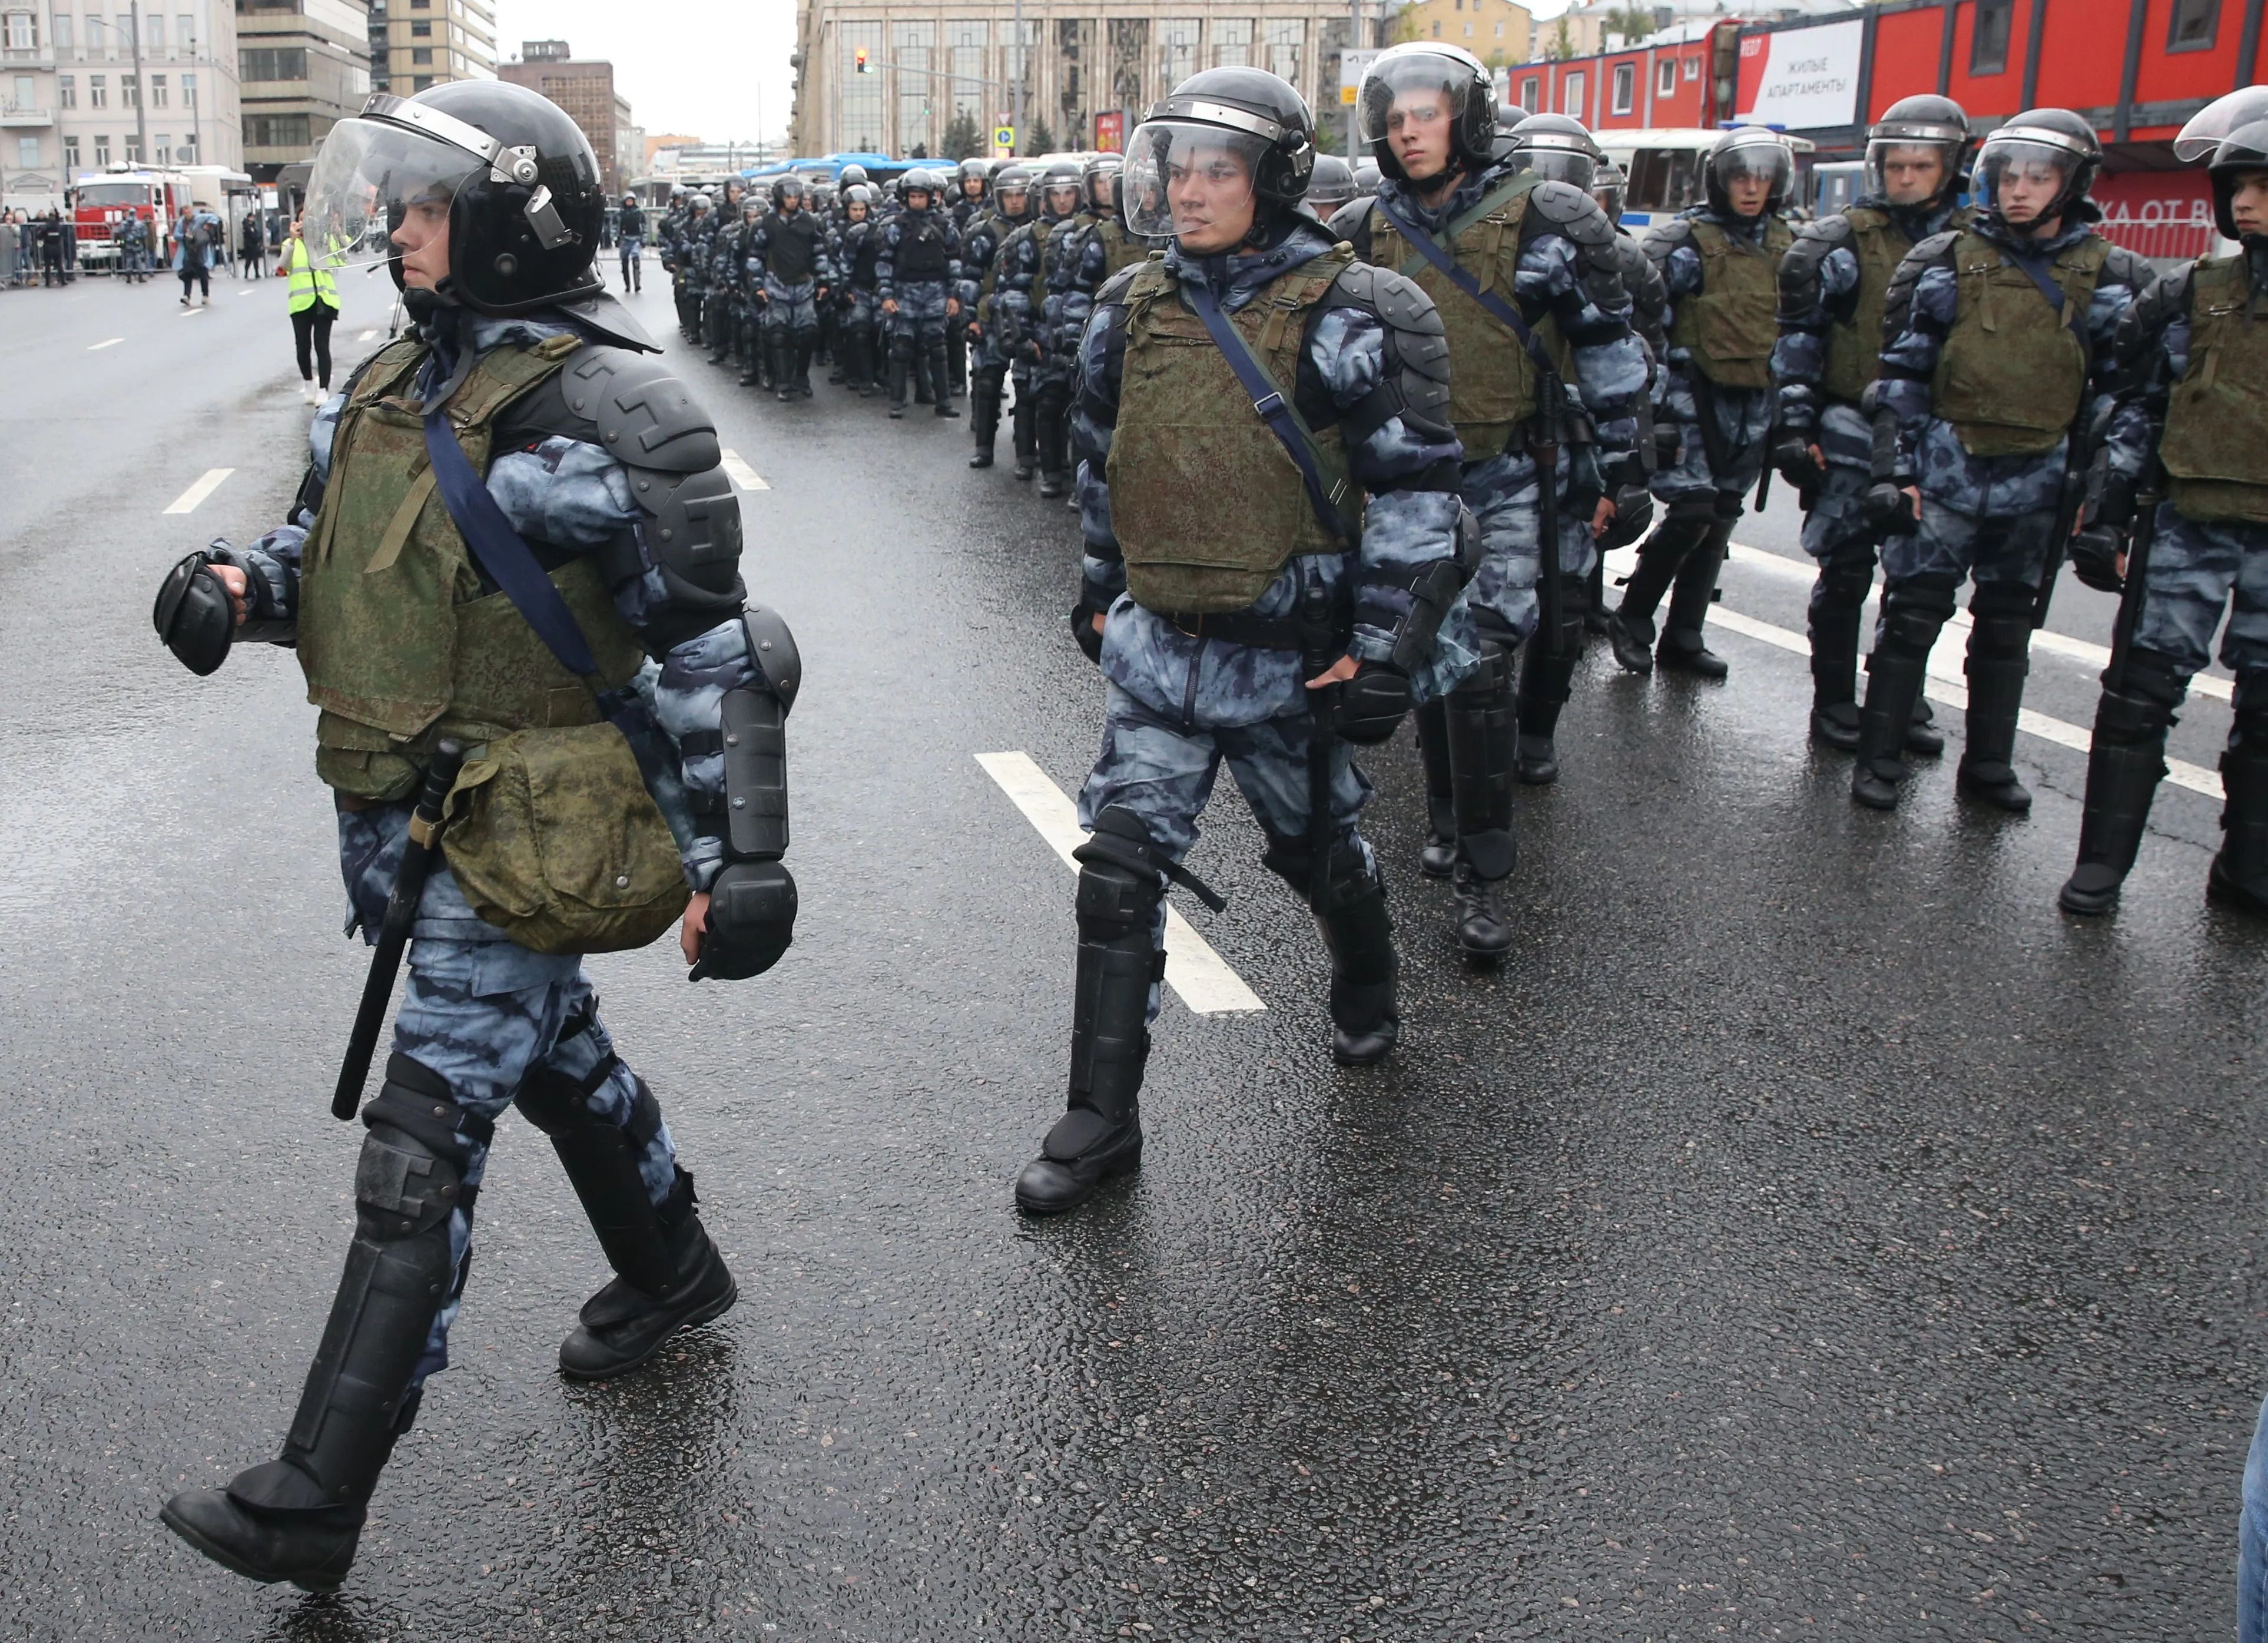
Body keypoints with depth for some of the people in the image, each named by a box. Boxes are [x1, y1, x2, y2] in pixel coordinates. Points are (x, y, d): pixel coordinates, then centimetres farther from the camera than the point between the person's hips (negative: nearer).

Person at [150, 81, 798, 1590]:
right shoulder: (404, 380, 8)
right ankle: (673, 1272, 48)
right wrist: (242, 584, -4)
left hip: (524, 829, -9)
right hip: (404, 805, 9)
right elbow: (328, 537, 20)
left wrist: (740, 854, -21)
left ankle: (317, 1502, 6)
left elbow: (711, 646, -18)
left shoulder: (606, 409, -18)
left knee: (425, 1143, -4)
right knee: (554, 1051, 24)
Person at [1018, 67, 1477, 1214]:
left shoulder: (1347, 319, -13)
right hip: (1159, 647, 4)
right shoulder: (1130, 310, 3)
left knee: (1318, 851, 16)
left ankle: (1366, 989, 49)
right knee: (1119, 869, -4)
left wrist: (1383, 650, -15)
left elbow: (1418, 491, -12)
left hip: (1291, 657, -3)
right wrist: (1099, 593, 22)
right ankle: (1101, 1118, 5)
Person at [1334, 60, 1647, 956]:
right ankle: (1449, 816, 31)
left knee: (1479, 664, -12)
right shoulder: (1365, 232, 3)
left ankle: (1479, 874, -5)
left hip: (1508, 477, -4)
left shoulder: (1546, 217, -7)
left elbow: (1607, 341, 0)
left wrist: (1620, 461, 0)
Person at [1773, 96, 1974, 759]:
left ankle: (1903, 698, 22)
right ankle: (1834, 702, 11)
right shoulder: (1843, 243, -2)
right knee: (1846, 571, -1)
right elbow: (1796, 341, -2)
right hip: (1854, 430, -3)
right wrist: (1794, 425, -9)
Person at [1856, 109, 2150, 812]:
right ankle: (1878, 758, 8)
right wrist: (1894, 470, -5)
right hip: (1947, 470, -2)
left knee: (2008, 626, 12)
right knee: (1911, 614, -1)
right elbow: (1902, 376, 0)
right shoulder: (1946, 261, -1)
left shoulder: (2111, 278, 2)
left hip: (2038, 484, 2)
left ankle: (1988, 765, 24)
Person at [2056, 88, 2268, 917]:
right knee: (2142, 690, -1)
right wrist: (2107, 516, -1)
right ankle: (2102, 861, 7)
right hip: (2190, 526, -1)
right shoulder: (2189, 295, 2)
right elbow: (2134, 413, 4)